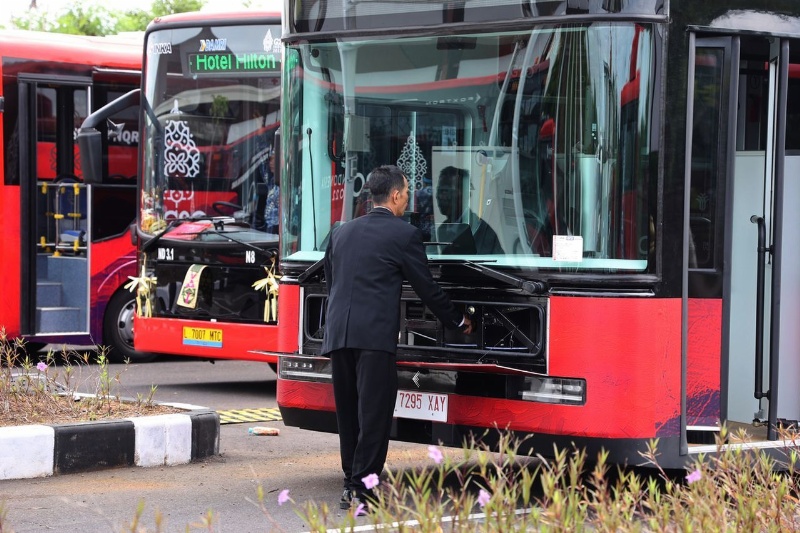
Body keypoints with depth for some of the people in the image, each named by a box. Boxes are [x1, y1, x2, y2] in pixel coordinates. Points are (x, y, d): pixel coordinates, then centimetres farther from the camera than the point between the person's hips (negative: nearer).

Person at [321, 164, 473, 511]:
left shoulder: (341, 233, 18)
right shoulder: (404, 235, 1)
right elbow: (427, 287, 5)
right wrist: (458, 322, 19)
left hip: (337, 335, 6)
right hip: (375, 335, -6)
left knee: (348, 412, 13)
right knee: (374, 413, -3)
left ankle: (351, 483, 16)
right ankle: (361, 488, -7)